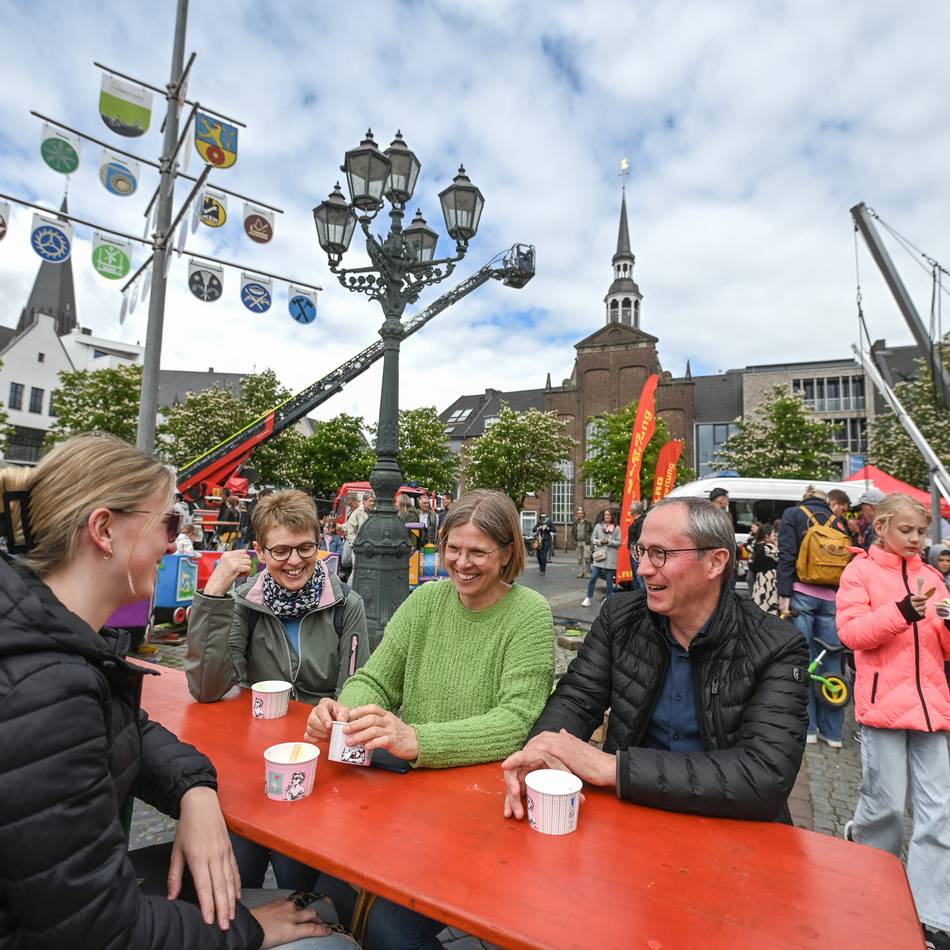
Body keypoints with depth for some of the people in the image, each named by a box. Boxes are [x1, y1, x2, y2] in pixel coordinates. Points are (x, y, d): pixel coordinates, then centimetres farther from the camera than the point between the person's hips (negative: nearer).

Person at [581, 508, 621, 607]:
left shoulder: (616, 528, 4)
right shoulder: (598, 526, 7)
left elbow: (619, 543, 1)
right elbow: (593, 539, 8)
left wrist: (609, 542, -12)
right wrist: (600, 541, -9)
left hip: (611, 558, 0)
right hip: (599, 555, 0)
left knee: (609, 580, 4)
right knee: (593, 577, -3)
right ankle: (588, 598, 5)